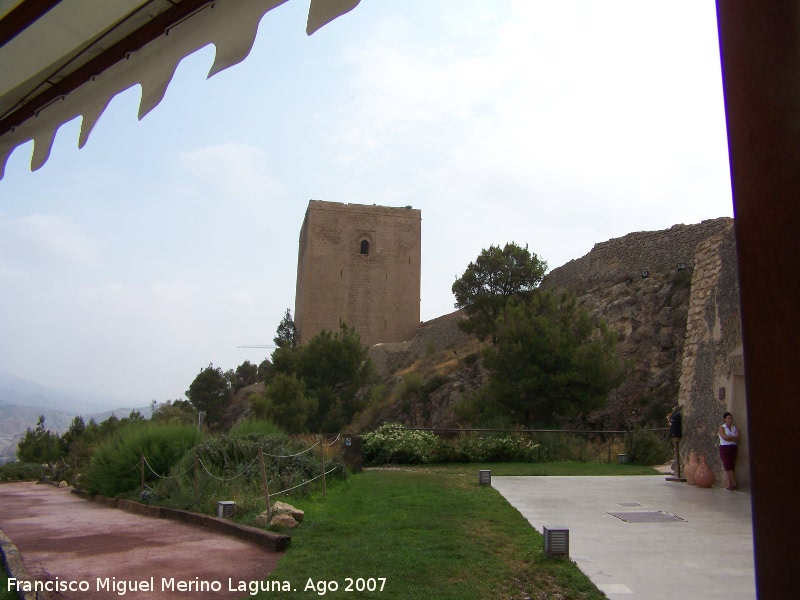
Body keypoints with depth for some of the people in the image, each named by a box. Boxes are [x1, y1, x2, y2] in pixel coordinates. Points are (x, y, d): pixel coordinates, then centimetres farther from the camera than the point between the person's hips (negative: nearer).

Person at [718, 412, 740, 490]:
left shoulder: (734, 428, 14)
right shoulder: (721, 427, 4)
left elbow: (737, 437, -2)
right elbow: (724, 437, -12)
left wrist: (729, 437, -9)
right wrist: (733, 438, -5)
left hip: (733, 448, 3)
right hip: (724, 448, -3)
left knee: (731, 467, -1)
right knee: (728, 467, -10)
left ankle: (730, 485, 0)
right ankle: (734, 484, -4)